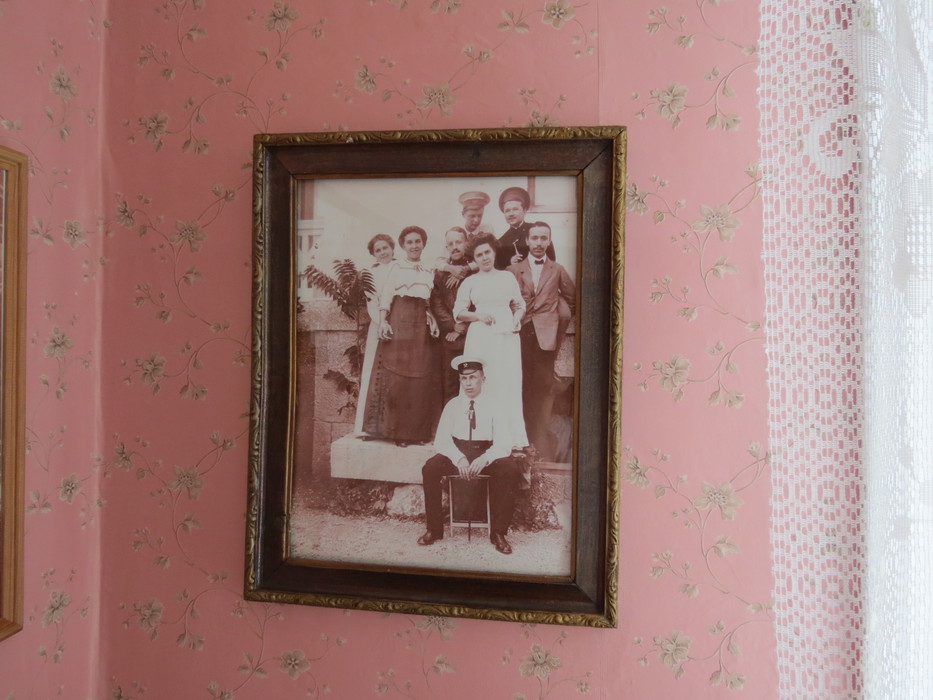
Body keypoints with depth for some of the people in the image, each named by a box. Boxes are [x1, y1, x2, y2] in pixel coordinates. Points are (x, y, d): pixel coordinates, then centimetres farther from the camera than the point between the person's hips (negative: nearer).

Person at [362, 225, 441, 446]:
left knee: (422, 378, 2)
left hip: (422, 325, 4)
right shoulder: (396, 268, 7)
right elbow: (385, 297, -1)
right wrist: (383, 321, -14)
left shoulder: (429, 271, 18)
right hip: (399, 321, -4)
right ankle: (396, 430, 1)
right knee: (396, 376, -5)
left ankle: (419, 430, 9)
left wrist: (433, 322, -3)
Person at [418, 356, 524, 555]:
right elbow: (441, 441, -2)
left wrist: (484, 459, -29)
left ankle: (498, 532, -18)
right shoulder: (453, 405, 4)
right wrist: (458, 458, -22)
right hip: (457, 452, 1)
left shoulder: (494, 406, 0)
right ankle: (434, 529, -12)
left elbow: (503, 445, -8)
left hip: (487, 455, -1)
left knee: (512, 469, -31)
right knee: (430, 468, -28)